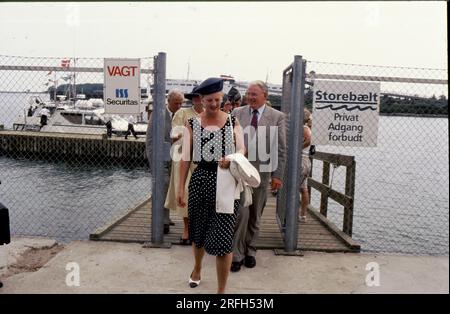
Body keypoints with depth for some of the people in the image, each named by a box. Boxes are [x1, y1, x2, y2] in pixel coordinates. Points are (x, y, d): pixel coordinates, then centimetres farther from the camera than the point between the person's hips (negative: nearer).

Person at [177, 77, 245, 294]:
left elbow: (242, 148, -7)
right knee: (198, 231, 18)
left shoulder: (232, 121, 3)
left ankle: (221, 290, 12)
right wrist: (180, 187, -2)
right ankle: (197, 268, 49)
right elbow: (186, 157, 2)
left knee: (222, 237, -3)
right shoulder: (192, 124, 3)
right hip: (200, 179, 2)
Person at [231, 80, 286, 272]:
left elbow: (281, 149, 0)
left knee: (255, 216, 12)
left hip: (261, 172, 1)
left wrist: (277, 175, -4)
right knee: (241, 213, -6)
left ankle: (250, 251, 29)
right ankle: (236, 254, 10)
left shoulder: (277, 117, 0)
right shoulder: (237, 113, 4)